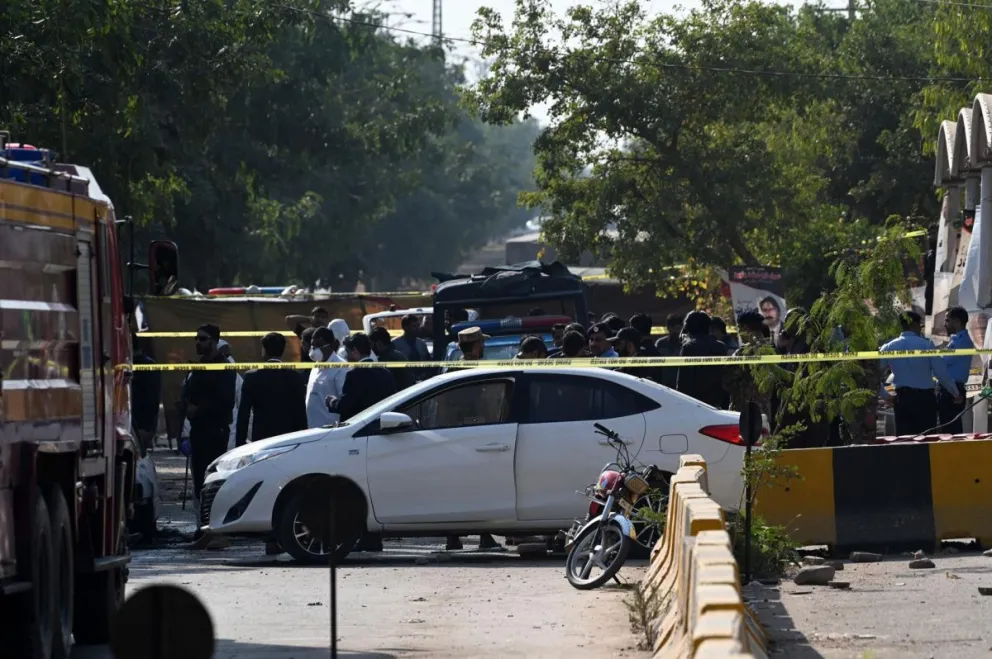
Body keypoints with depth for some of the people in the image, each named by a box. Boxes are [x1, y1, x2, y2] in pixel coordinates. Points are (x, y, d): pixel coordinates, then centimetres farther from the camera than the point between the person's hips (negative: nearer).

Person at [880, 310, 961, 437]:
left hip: (902, 399, 3)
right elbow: (942, 373, -4)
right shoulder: (926, 345, -6)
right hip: (924, 398, -3)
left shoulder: (889, 347, 3)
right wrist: (956, 394, 9)